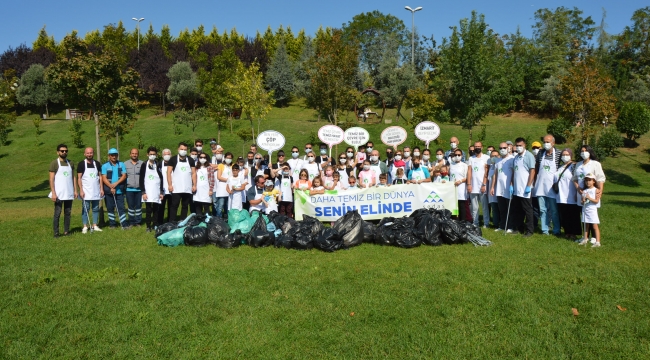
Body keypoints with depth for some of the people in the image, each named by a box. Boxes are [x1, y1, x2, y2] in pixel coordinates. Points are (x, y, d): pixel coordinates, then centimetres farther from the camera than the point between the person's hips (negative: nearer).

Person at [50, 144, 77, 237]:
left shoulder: (70, 163, 13)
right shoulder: (54, 163, -2)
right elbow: (51, 179, -7)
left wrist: (75, 190, 6)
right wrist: (53, 193, -14)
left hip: (69, 194, 5)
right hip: (59, 194, -5)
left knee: (68, 213, 7)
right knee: (57, 213, -2)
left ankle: (66, 231, 13)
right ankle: (56, 232, 2)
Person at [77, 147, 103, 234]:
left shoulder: (97, 164, 8)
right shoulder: (81, 164, -2)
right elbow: (79, 178, -4)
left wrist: (101, 189, 3)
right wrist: (81, 190, -12)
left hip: (96, 190, 3)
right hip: (86, 191, -3)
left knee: (96, 208, 7)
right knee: (85, 208, -2)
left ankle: (95, 225, 14)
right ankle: (85, 226, 4)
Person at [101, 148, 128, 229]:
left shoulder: (121, 164, 7)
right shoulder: (105, 166, 2)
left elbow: (124, 176, -1)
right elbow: (104, 178, -5)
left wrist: (116, 183, -15)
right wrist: (111, 187, -16)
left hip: (120, 191, 1)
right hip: (109, 191, 0)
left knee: (121, 207, -2)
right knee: (110, 208, 6)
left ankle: (124, 224, -4)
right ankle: (112, 224, 15)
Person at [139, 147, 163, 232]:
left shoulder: (158, 165, 11)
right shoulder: (144, 165, 4)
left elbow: (161, 179, 11)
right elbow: (141, 180, 0)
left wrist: (162, 192, 5)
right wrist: (143, 192, -8)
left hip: (157, 192, 2)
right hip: (148, 192, -2)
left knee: (156, 209, 2)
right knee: (148, 210, -3)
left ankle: (155, 225, 10)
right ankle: (148, 226, 5)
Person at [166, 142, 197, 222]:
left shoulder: (190, 160, 11)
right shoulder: (173, 159, 3)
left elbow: (194, 173, 9)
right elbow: (169, 172, 0)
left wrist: (194, 185, 1)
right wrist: (170, 184, -8)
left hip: (188, 189, 3)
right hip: (176, 189, -3)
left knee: (185, 206, 8)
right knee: (174, 205, -3)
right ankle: (172, 222, -1)